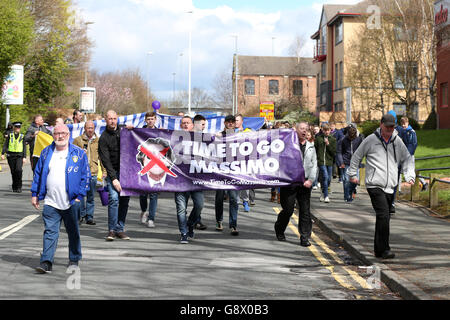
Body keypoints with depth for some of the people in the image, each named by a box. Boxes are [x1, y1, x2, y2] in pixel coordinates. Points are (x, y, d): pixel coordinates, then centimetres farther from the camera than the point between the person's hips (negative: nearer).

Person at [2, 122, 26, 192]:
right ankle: (14, 187, 16)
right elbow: (5, 145, 7)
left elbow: (24, 147, 10)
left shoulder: (22, 136, 10)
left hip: (19, 156, -1)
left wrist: (24, 157, 3)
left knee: (18, 170, -20)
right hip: (11, 155, 1)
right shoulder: (10, 135, 8)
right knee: (13, 172, 3)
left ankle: (19, 186, -11)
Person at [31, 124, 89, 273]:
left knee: (73, 232, 11)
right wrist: (34, 194, 9)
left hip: (71, 203, -1)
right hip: (50, 202, 1)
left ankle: (74, 260, 25)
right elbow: (38, 174, 13)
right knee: (50, 231, -4)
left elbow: (85, 176, 0)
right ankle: (46, 262, -5)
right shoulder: (46, 153, 8)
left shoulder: (78, 153, 0)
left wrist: (79, 196, -5)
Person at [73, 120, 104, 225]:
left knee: (91, 196, 6)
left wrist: (104, 171, 6)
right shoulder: (78, 140, 5)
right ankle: (81, 215, 5)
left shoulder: (98, 141, 9)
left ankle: (89, 217, 13)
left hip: (93, 172, 2)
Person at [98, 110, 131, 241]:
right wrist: (113, 178, -17)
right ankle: (112, 230, -9)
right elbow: (105, 160, -8)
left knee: (124, 200, 2)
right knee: (114, 198, -16)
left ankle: (120, 229, 9)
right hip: (113, 172, -3)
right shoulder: (103, 138, -2)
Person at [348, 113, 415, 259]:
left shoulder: (397, 141, 11)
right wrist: (352, 174, 11)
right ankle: (384, 249, -15)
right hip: (375, 185, -5)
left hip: (390, 187, 5)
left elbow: (407, 159, 23)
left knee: (383, 217, 11)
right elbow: (356, 156, 9)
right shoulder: (371, 140, -1)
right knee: (384, 215, -17)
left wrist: (410, 176, 10)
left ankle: (378, 249, 21)